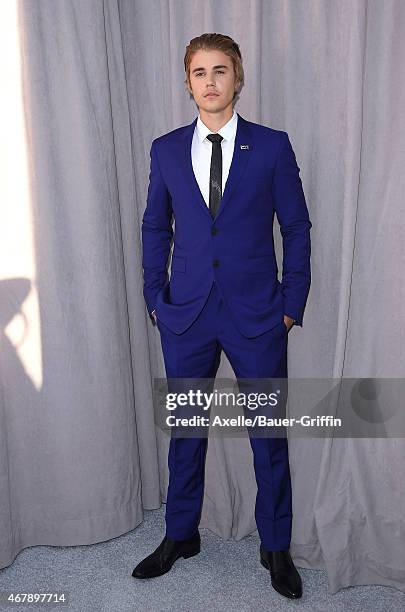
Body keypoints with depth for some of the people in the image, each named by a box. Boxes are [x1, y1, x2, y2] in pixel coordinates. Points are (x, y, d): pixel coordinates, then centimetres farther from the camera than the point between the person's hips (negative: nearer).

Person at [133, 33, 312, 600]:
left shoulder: (273, 145, -1)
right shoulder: (166, 149, 6)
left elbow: (297, 226, 1)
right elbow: (155, 228, 11)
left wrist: (292, 304, -2)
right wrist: (155, 297, 5)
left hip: (257, 316, -1)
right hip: (186, 317, 2)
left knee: (269, 436, 10)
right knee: (185, 430, 15)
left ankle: (276, 546, 32)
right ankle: (181, 535, 37)